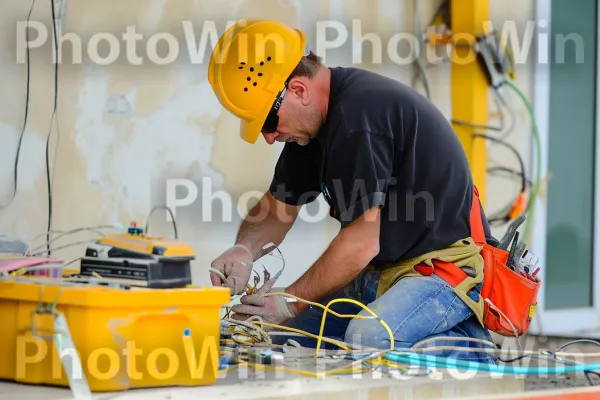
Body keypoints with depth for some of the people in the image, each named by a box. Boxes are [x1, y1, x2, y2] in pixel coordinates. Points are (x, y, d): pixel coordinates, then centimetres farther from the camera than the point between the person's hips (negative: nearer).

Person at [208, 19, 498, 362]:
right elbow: (278, 208, 17)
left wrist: (291, 304, -11)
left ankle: (468, 351, -7)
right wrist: (245, 251, -5)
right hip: (386, 271, 11)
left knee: (368, 338, -36)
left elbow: (361, 242, -21)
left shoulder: (360, 114, -23)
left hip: (449, 267, -11)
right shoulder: (313, 123, 8)